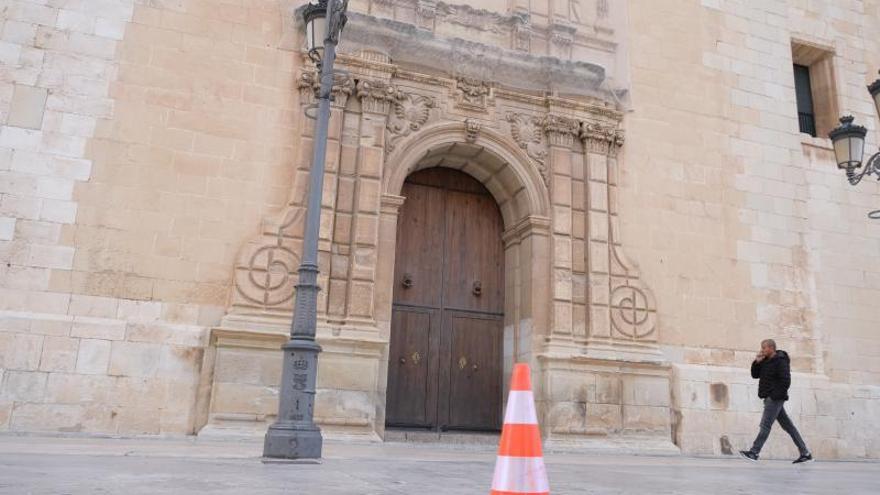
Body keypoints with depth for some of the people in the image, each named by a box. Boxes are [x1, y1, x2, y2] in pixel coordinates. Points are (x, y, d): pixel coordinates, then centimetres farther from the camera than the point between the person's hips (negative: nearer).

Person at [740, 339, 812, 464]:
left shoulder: (780, 362, -12)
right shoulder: (766, 361, 15)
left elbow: (786, 381, -18)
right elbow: (755, 375, 16)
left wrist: (775, 395, -20)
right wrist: (757, 362, 2)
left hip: (775, 398, -9)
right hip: (770, 398, 9)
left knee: (765, 425, -12)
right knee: (787, 426, 11)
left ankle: (754, 452, -15)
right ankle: (805, 453, 17)